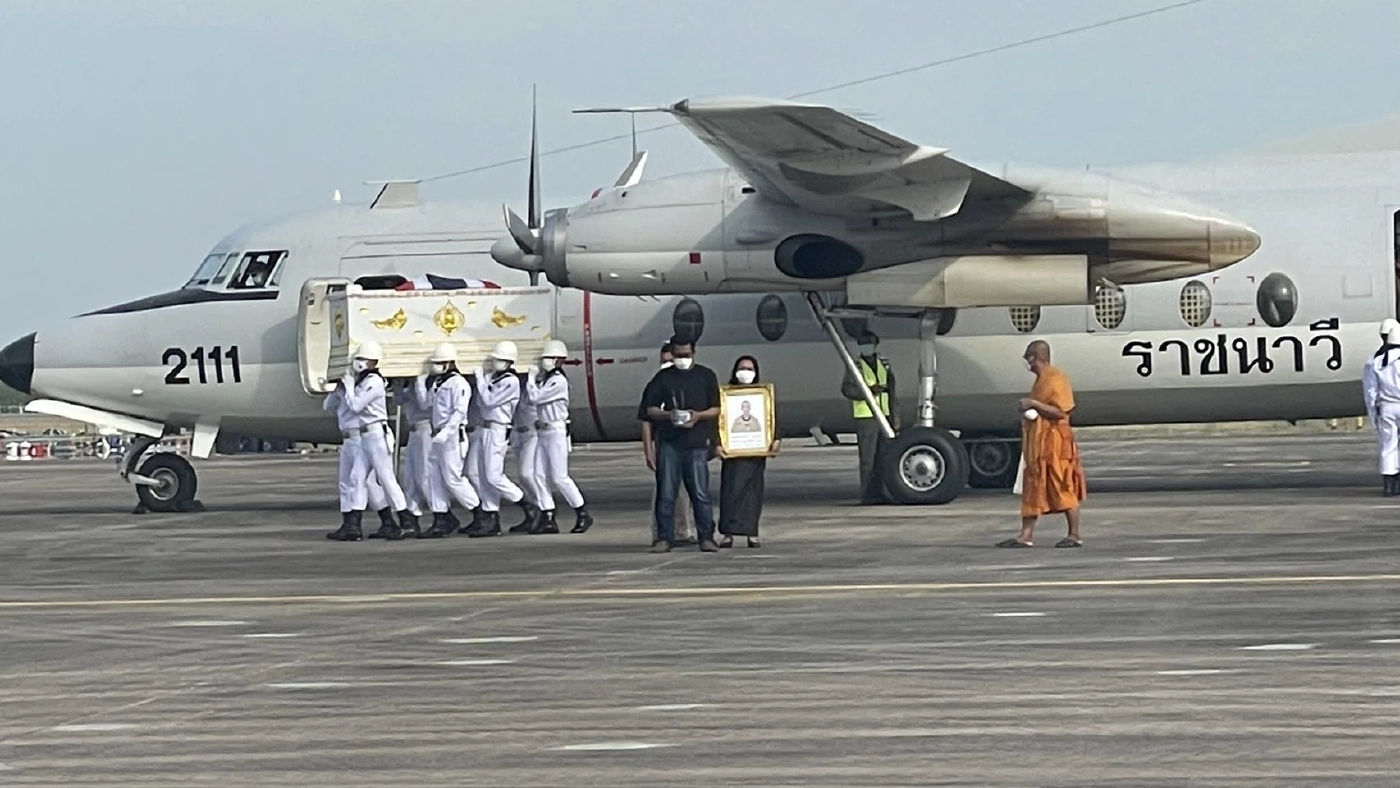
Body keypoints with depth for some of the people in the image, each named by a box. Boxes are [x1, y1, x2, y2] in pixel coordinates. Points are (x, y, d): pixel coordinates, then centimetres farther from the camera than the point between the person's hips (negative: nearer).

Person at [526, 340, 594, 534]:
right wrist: (534, 380, 5)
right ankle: (547, 517, 5)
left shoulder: (558, 381, -15)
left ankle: (583, 514, 3)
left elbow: (535, 396, -18)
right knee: (540, 475, 3)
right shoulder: (546, 380, 14)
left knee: (559, 476, -7)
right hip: (543, 432, 9)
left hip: (556, 432, -9)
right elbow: (530, 397, 16)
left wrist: (532, 378, -4)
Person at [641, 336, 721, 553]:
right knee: (666, 493, -1)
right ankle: (664, 538, 3)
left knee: (700, 492, -3)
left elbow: (716, 409, 8)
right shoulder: (663, 377, 10)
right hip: (669, 442, 1)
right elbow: (650, 409, 10)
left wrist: (698, 415, -11)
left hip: (697, 442, -1)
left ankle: (706, 537, 2)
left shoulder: (706, 376, 8)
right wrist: (668, 415, -10)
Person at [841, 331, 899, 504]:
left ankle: (879, 493, 12)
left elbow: (892, 392, 18)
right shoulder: (856, 366, -1)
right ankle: (868, 495, -5)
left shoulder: (884, 365, 14)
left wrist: (895, 416, 14)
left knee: (883, 458, 7)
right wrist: (869, 391, -25)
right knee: (868, 459, -6)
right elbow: (847, 389, -14)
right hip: (866, 418, -6)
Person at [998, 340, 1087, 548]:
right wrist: (1027, 410, 9)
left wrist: (1033, 404, -20)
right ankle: (1026, 535, 10)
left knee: (1064, 489, -5)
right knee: (1032, 490, 8)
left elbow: (1060, 412, -21)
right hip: (1037, 443, 10)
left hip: (1055, 443, -10)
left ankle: (1074, 535, -1)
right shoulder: (1041, 380, 15)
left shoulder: (1056, 379, -14)